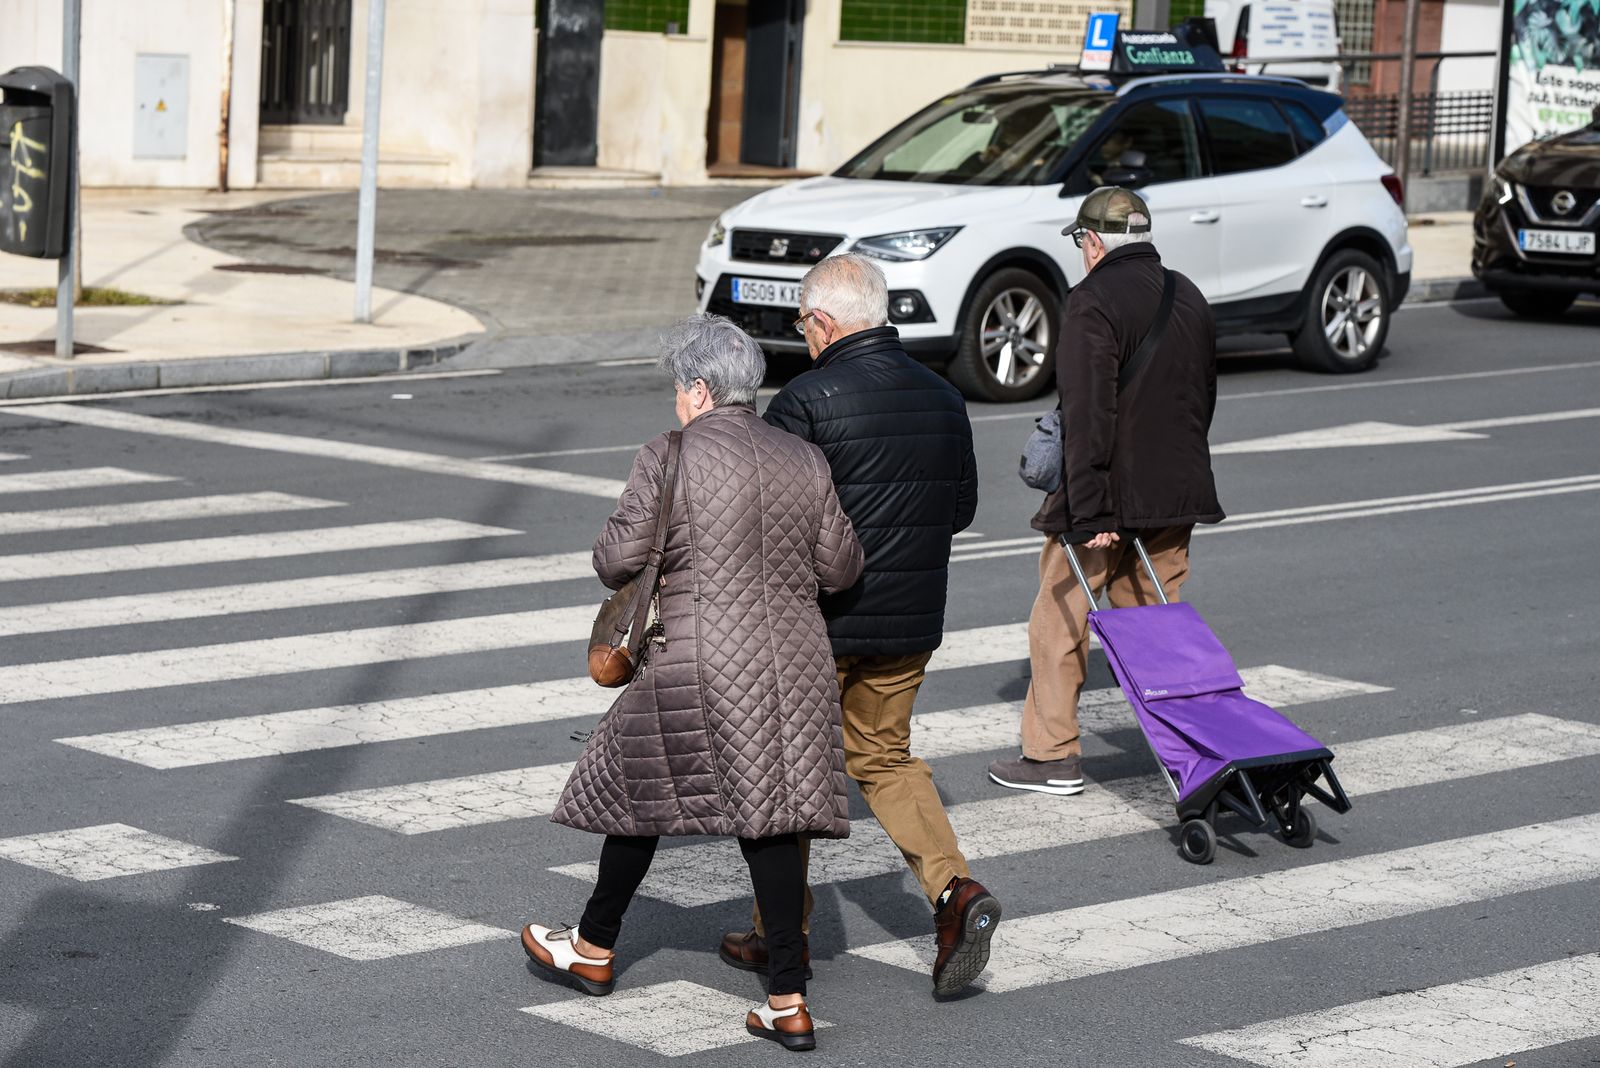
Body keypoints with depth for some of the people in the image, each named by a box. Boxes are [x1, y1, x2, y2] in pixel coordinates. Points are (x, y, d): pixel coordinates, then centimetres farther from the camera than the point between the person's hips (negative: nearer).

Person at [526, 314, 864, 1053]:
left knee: (641, 792, 15)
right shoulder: (804, 462, 6)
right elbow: (841, 569, 8)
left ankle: (593, 950, 32)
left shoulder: (669, 460, -9)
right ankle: (788, 1003, 3)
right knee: (767, 815, 7)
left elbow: (617, 559, -9)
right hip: (792, 662, 4)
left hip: (698, 666, -4)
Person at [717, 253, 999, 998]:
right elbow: (962, 508, 12)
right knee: (883, 756, 18)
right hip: (911, 623, 6)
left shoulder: (806, 401, -16)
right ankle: (953, 889, -2)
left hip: (818, 621, -6)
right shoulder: (943, 398, 5)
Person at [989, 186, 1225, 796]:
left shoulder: (1094, 302, -15)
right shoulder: (1189, 298, 11)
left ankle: (1053, 756, 8)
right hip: (1177, 494, 7)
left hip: (1103, 496, -7)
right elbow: (1205, 397, 18)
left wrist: (1090, 509, -22)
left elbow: (1088, 415, -21)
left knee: (1059, 618, 4)